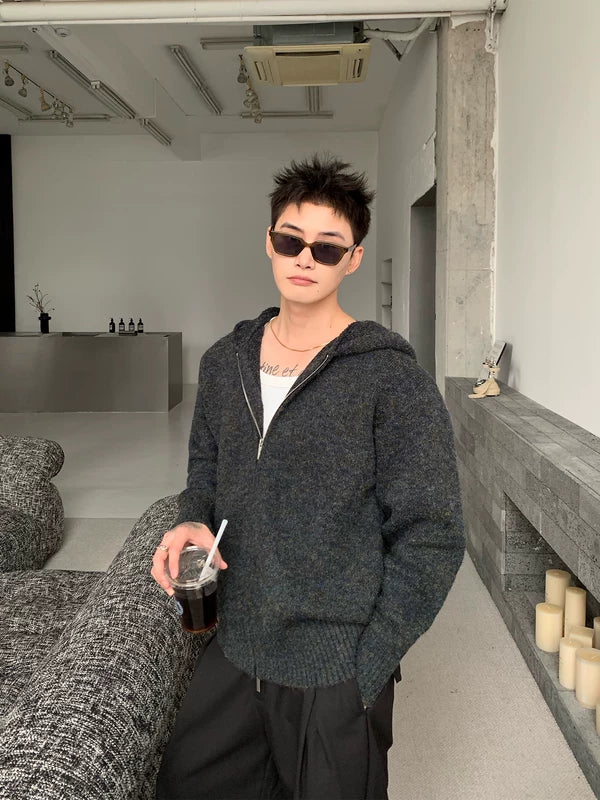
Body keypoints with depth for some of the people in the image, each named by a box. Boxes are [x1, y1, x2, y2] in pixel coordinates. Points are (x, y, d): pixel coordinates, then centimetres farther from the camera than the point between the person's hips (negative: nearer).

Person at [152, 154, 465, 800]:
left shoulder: (392, 381, -15)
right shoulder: (225, 362, 2)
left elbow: (432, 538, -14)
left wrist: (366, 665, -14)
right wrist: (193, 521, -5)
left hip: (336, 674, -5)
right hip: (233, 650, 6)